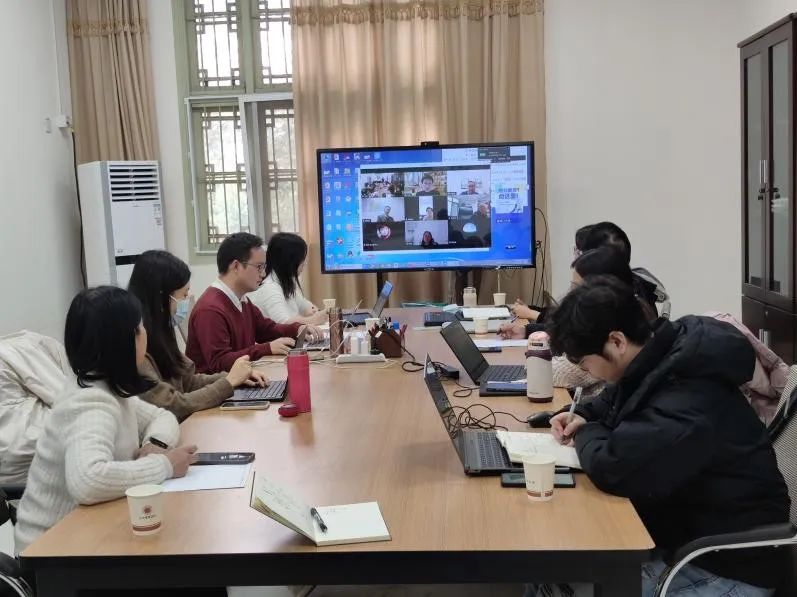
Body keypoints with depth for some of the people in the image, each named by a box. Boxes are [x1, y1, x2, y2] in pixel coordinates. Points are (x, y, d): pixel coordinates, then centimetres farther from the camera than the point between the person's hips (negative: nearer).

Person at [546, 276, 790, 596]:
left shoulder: (688, 400, -31)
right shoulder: (659, 359, -1)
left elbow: (613, 468, -40)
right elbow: (619, 397, 21)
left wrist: (587, 435, -17)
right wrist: (584, 416, 0)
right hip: (678, 529, 9)